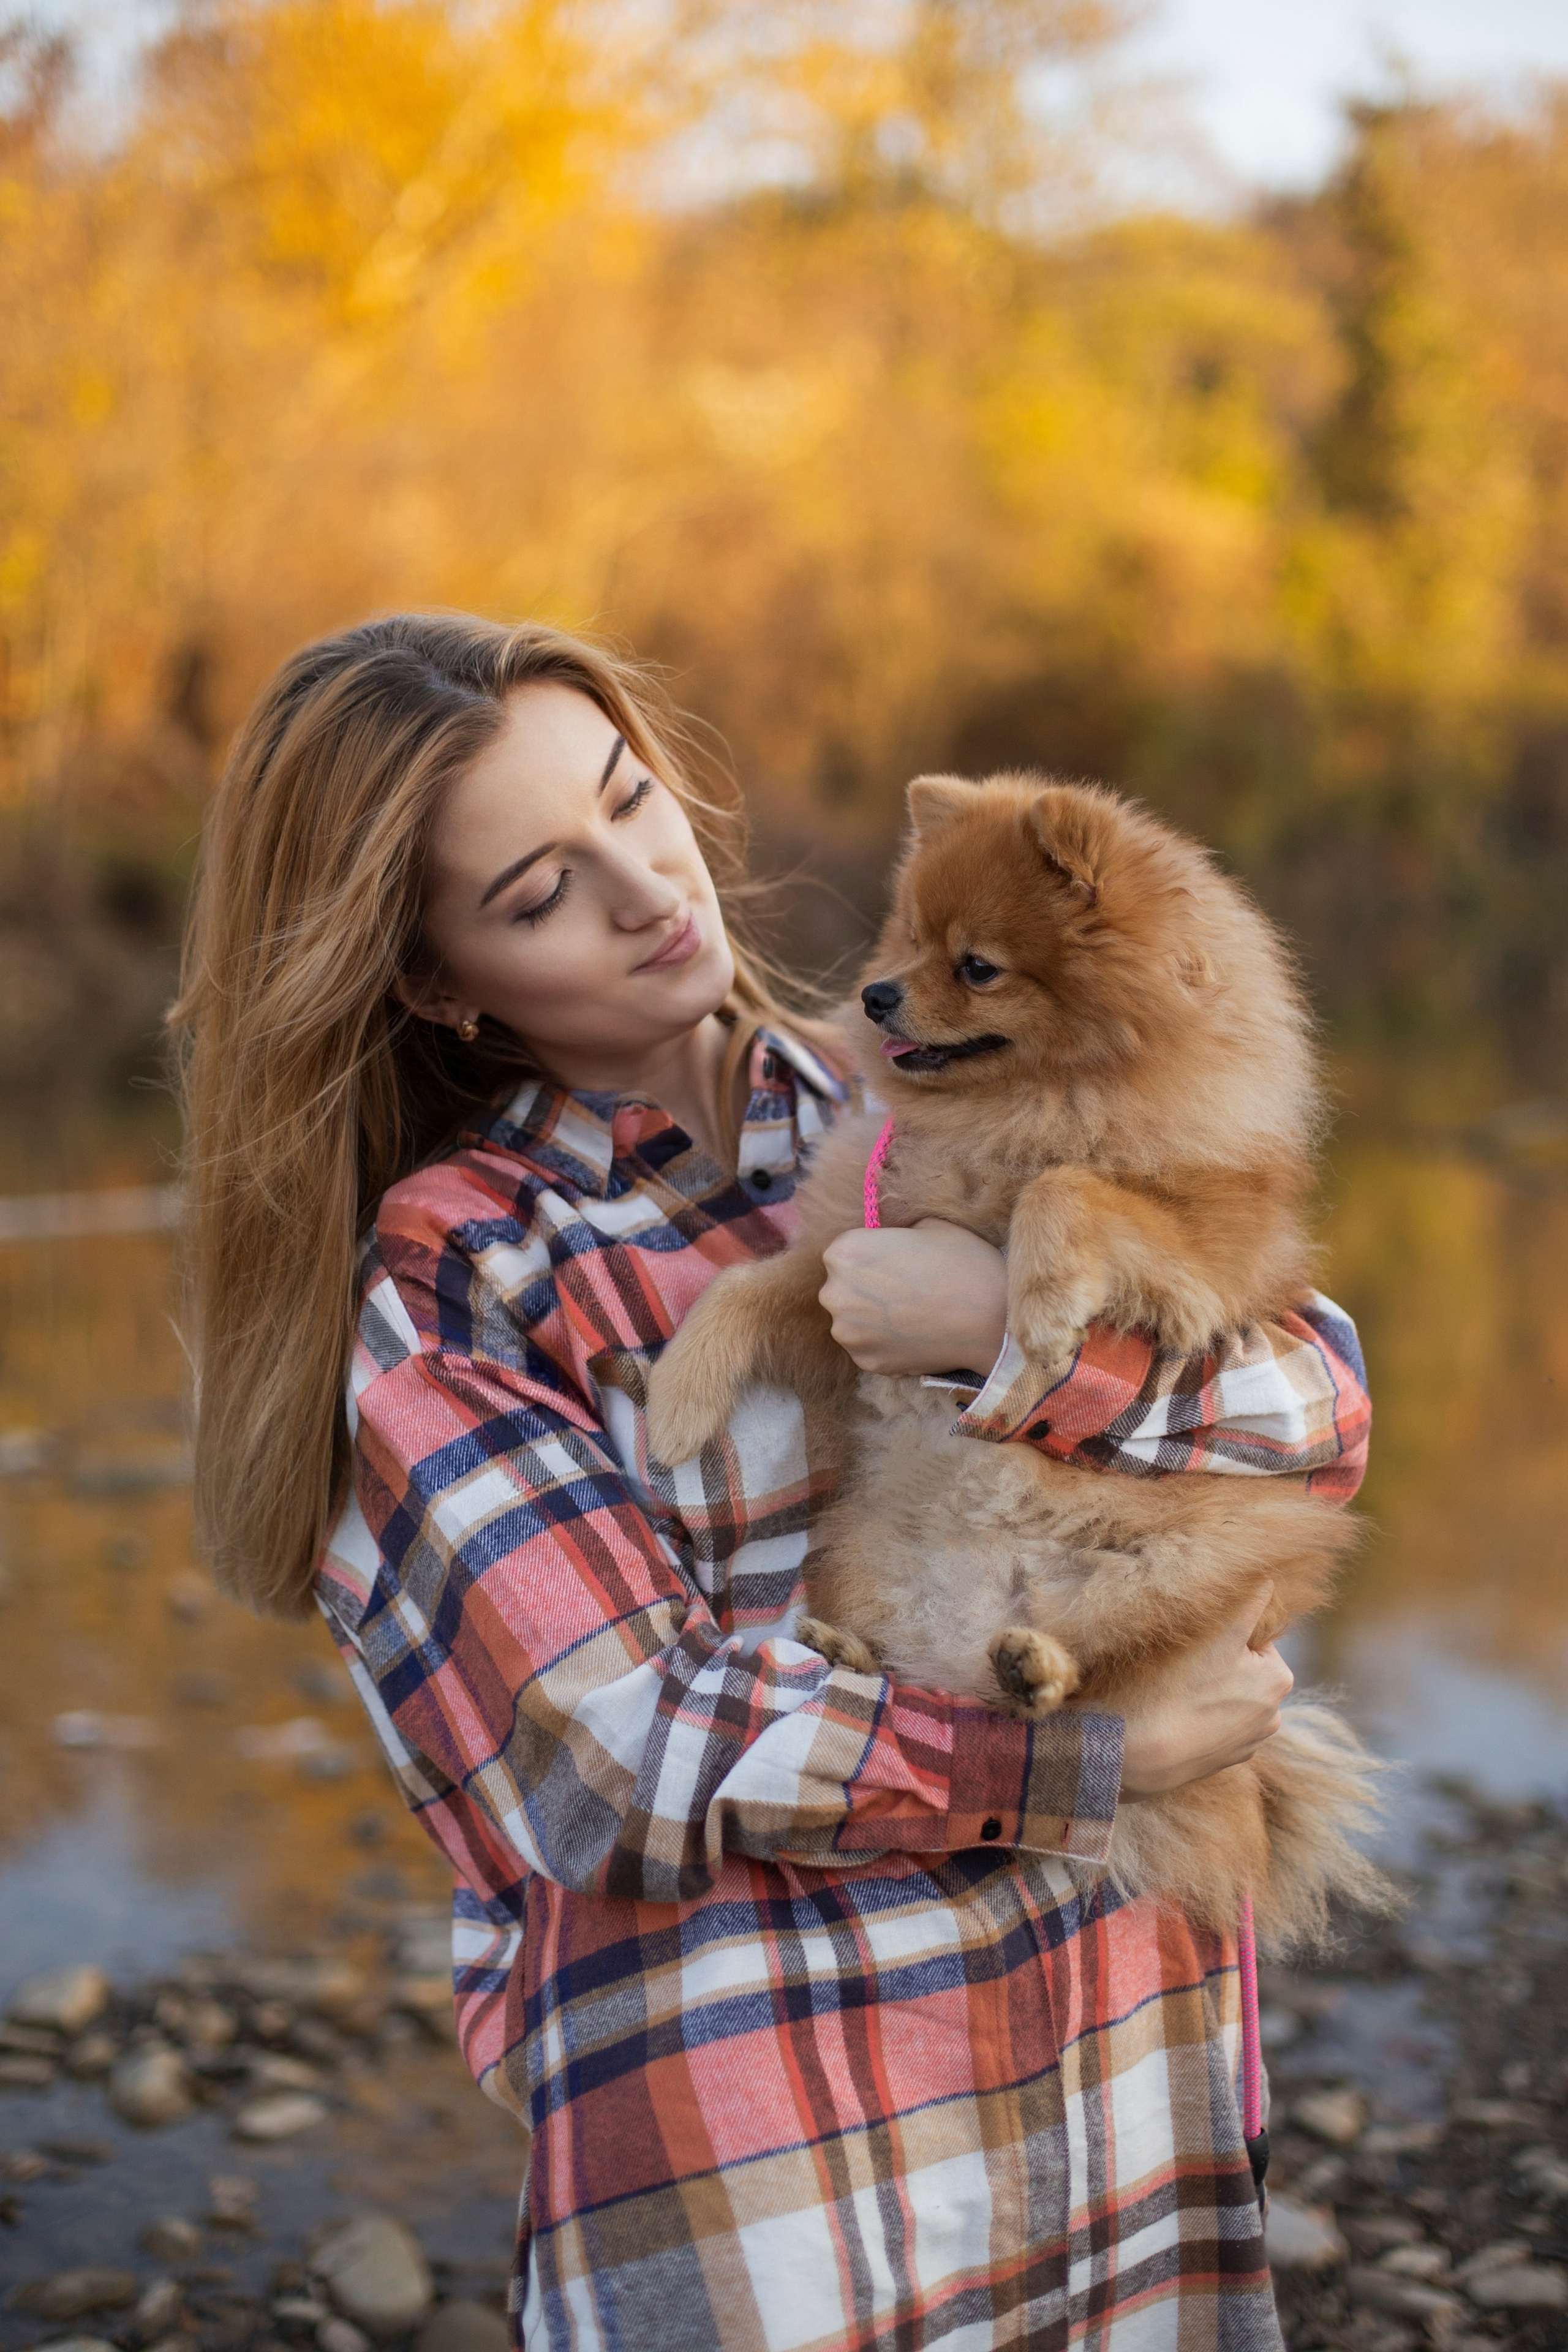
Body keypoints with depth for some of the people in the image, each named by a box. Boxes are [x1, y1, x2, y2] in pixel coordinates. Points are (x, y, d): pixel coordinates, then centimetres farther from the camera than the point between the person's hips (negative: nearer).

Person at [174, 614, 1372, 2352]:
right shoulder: (438, 1289, -6)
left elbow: (1320, 1408, -4)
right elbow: (635, 1755, -13)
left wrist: (1016, 1327, -20)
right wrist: (1102, 1759, -15)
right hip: (750, 2110, -4)